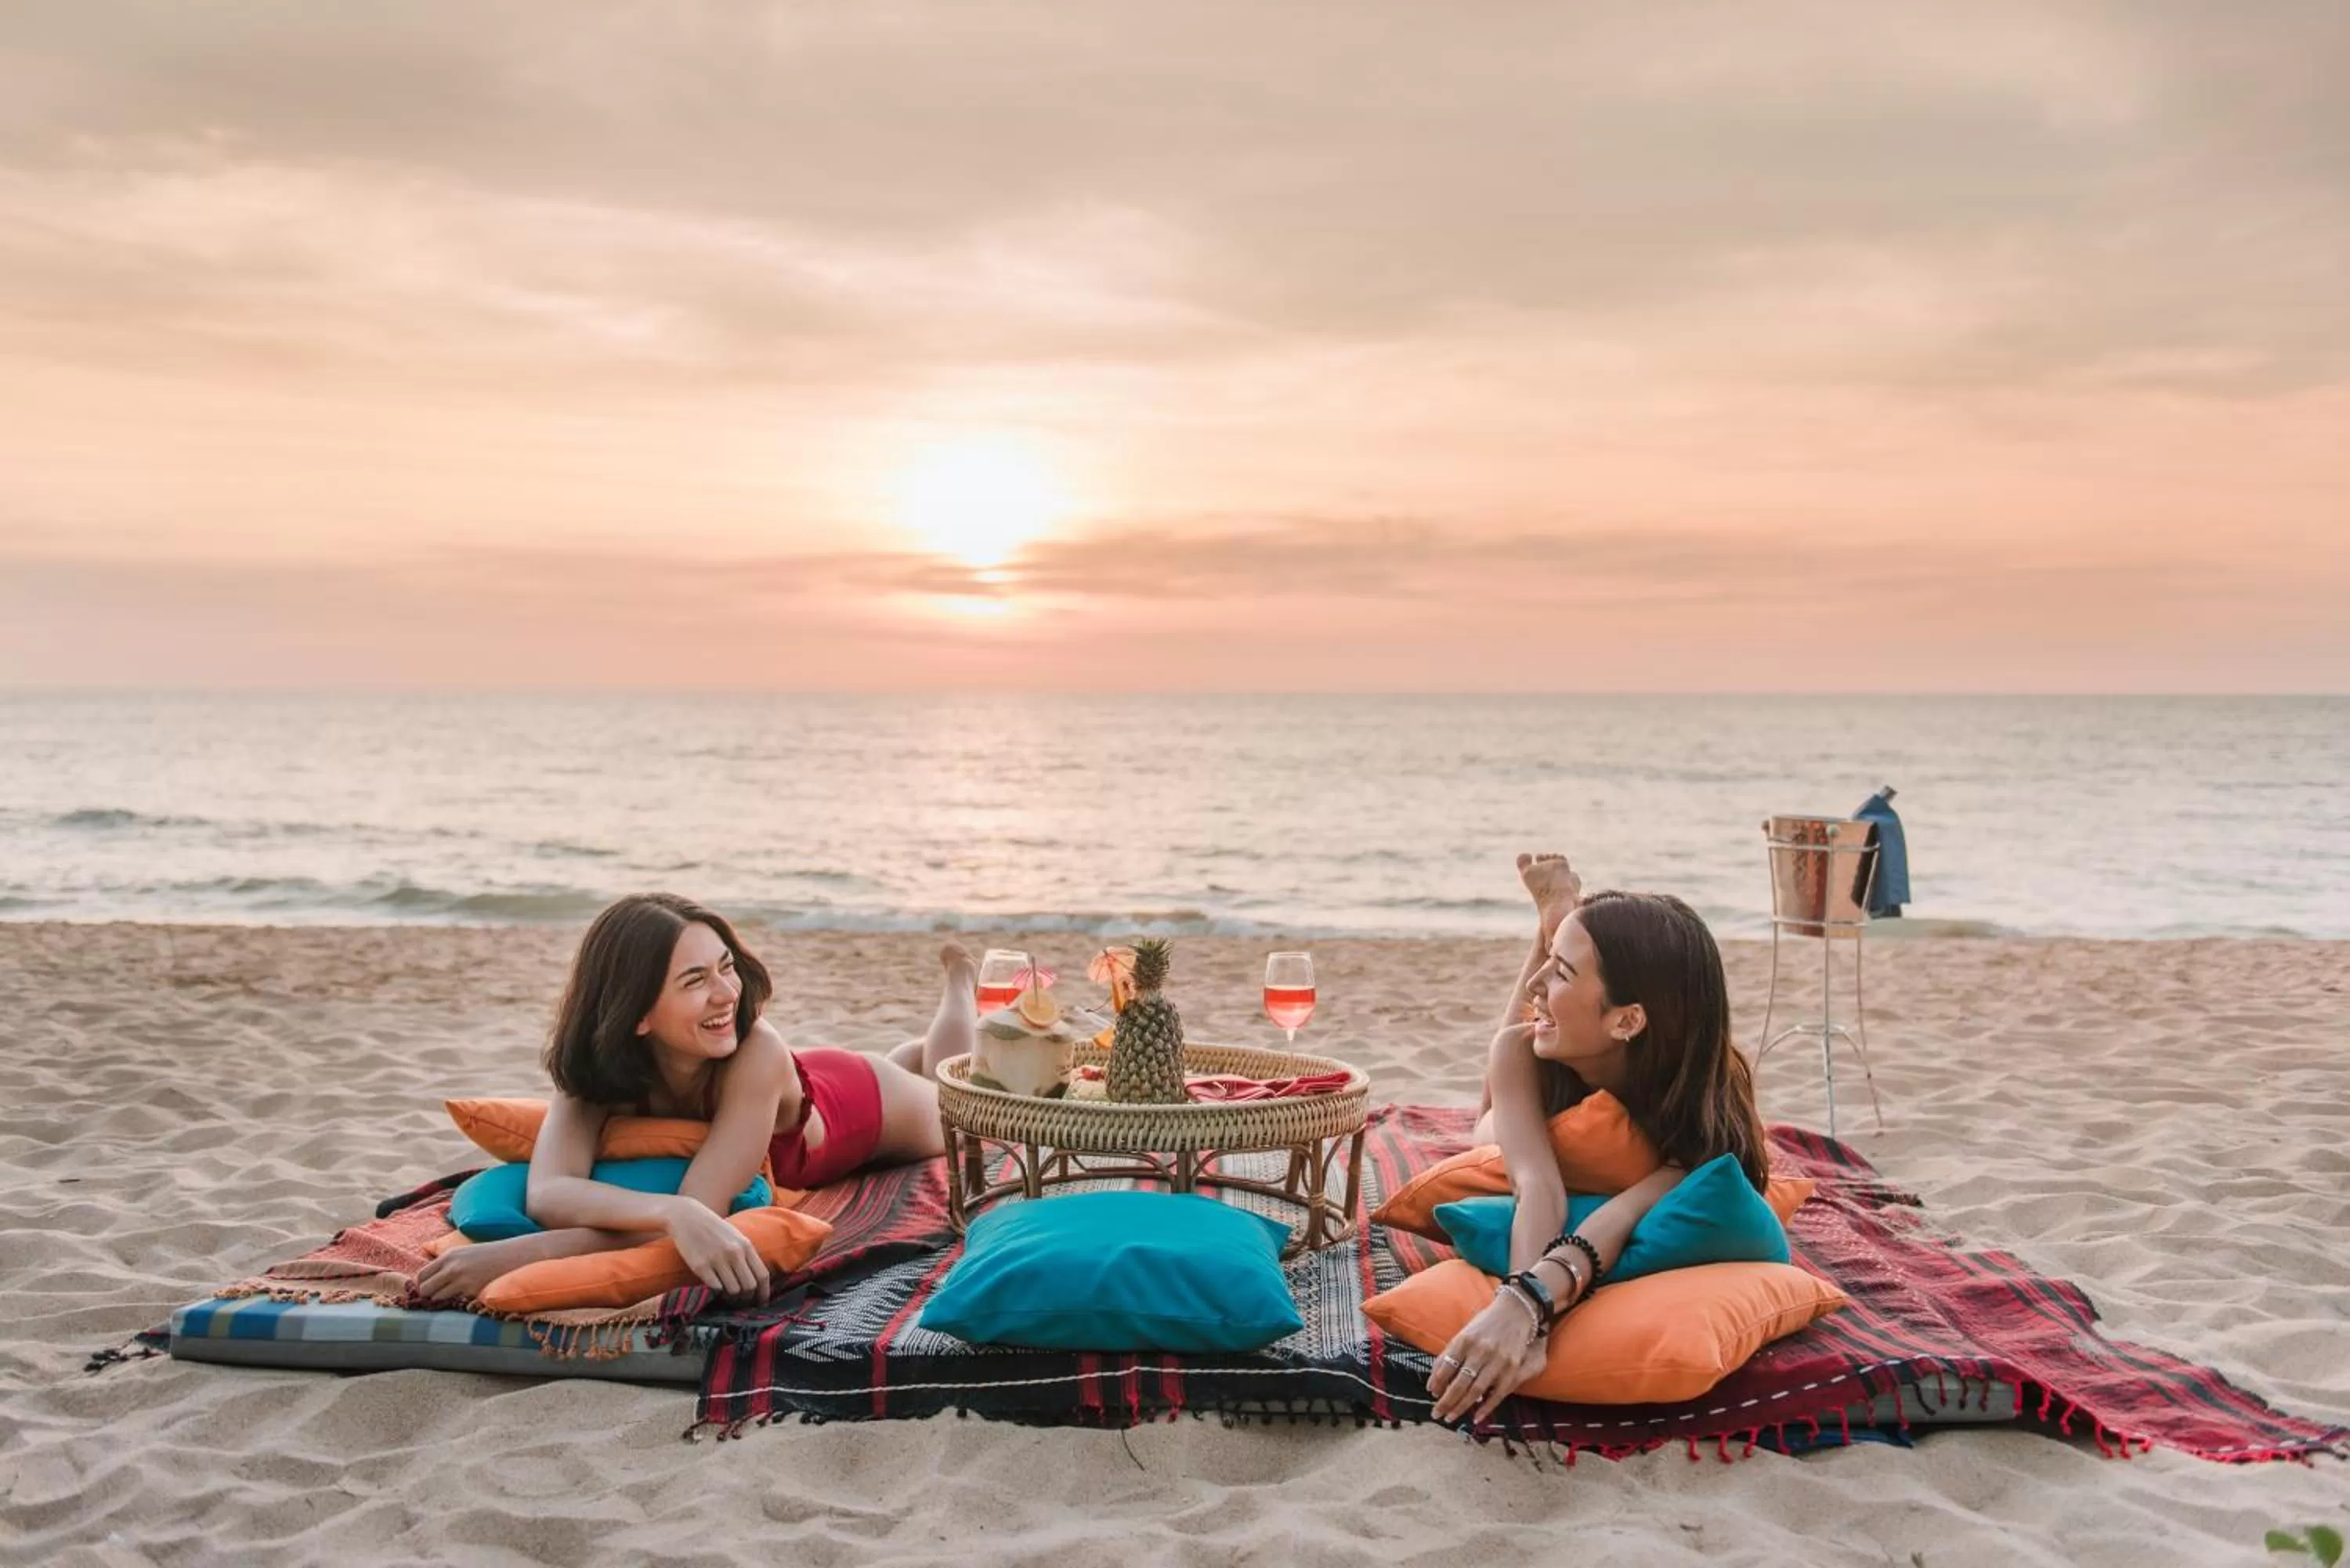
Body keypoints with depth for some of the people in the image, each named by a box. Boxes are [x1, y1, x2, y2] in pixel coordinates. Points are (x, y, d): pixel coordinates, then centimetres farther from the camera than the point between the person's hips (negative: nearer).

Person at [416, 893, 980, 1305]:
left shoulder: (758, 1053, -51)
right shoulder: (598, 1066, -41)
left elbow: (703, 1207, -58)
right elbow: (548, 1193, -56)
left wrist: (515, 1256, -69)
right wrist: (677, 1215, -76)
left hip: (861, 1101, -3)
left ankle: (959, 974, 63)